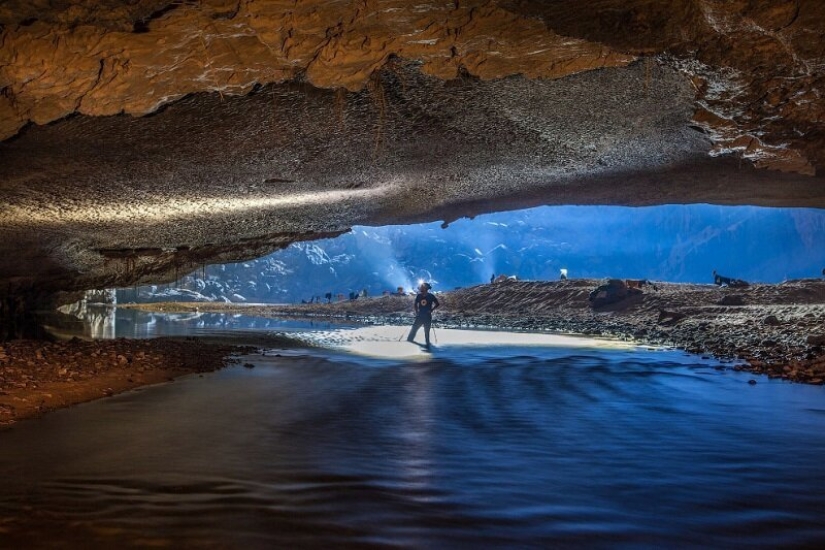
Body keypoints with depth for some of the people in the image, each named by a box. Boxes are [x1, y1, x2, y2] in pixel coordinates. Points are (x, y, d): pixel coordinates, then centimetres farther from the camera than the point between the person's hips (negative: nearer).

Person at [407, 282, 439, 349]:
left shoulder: (431, 296, -8)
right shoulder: (419, 296, 0)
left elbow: (437, 304, 1)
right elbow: (415, 304, 13)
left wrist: (431, 310, -6)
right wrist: (417, 311, 3)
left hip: (427, 317, -3)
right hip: (420, 316, 3)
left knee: (426, 332, 4)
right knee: (413, 329, 6)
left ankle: (427, 345, 15)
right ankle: (408, 342, 18)